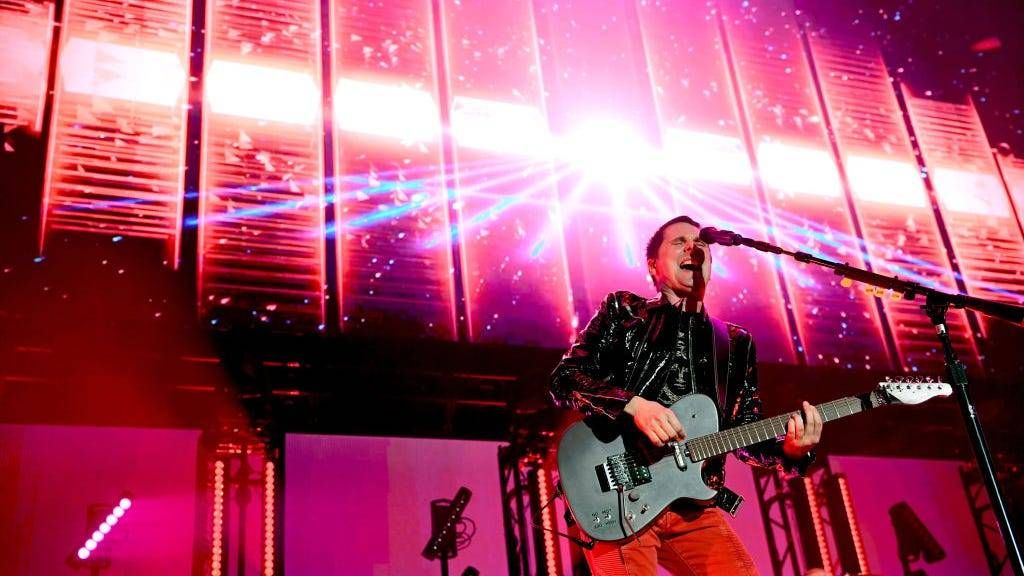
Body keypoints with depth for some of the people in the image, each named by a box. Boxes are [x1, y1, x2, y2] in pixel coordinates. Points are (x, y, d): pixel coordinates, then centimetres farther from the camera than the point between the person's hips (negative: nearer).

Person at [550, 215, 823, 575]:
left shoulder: (735, 344, 16)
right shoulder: (622, 312, 7)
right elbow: (563, 379, -2)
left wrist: (789, 450, -8)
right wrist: (633, 404, -18)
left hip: (694, 509, 4)